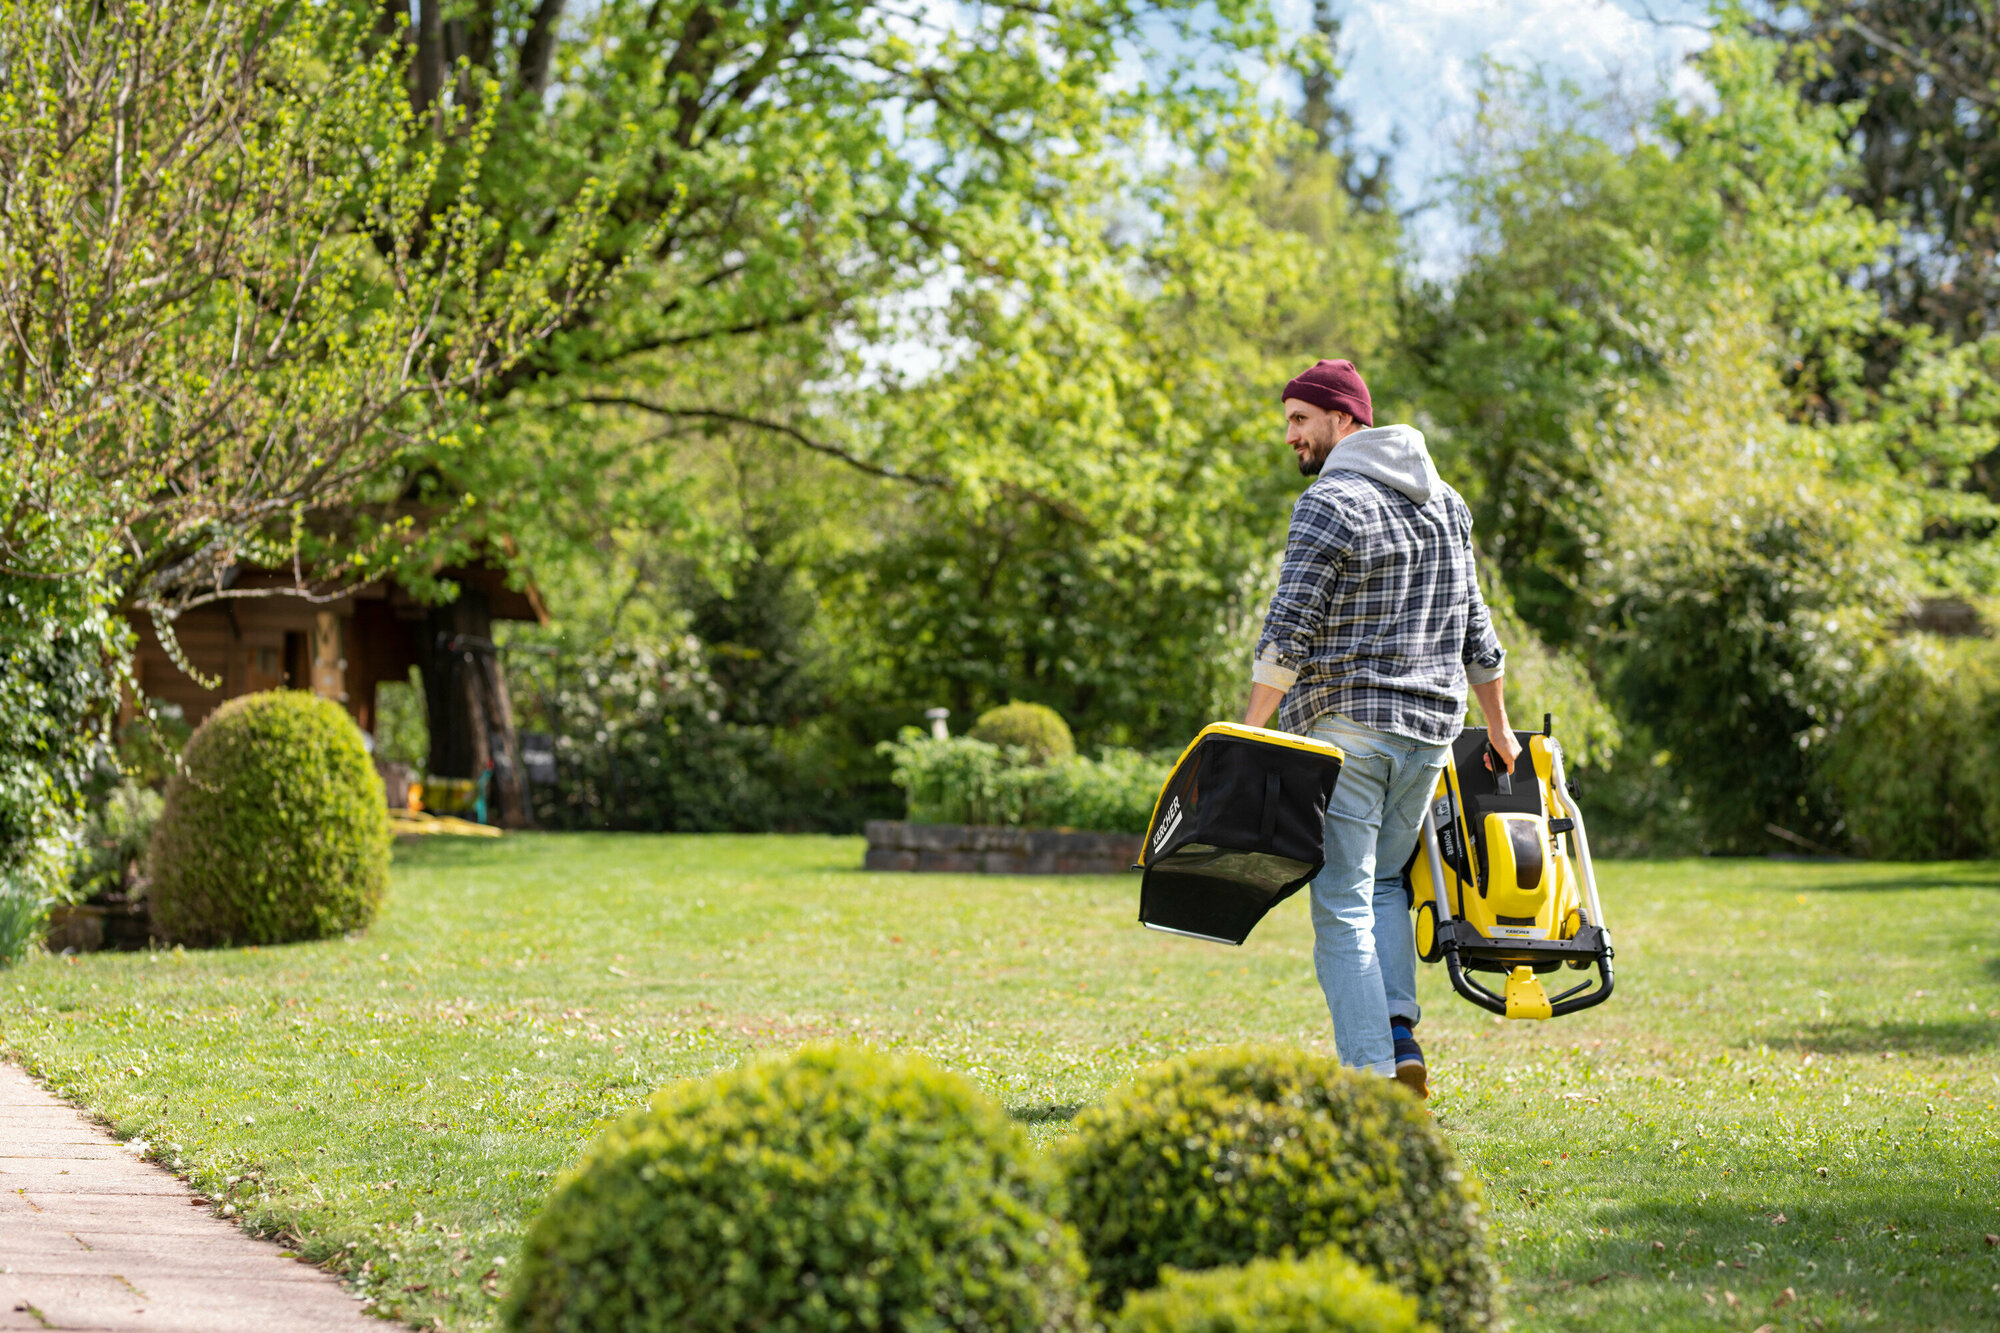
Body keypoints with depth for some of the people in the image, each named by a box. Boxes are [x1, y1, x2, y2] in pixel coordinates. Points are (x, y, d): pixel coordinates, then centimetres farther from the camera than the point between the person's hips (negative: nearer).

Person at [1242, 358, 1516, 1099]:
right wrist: (1499, 730, 25)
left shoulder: (1331, 504, -10)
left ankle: (1369, 1074, -7)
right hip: (1430, 729, 7)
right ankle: (1399, 1036, 6)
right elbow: (1475, 629, 18)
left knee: (1343, 902, -2)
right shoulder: (1444, 503, 14)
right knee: (1385, 881, 21)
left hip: (1345, 728, -7)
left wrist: (1249, 732, -14)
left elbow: (1289, 632, -16)